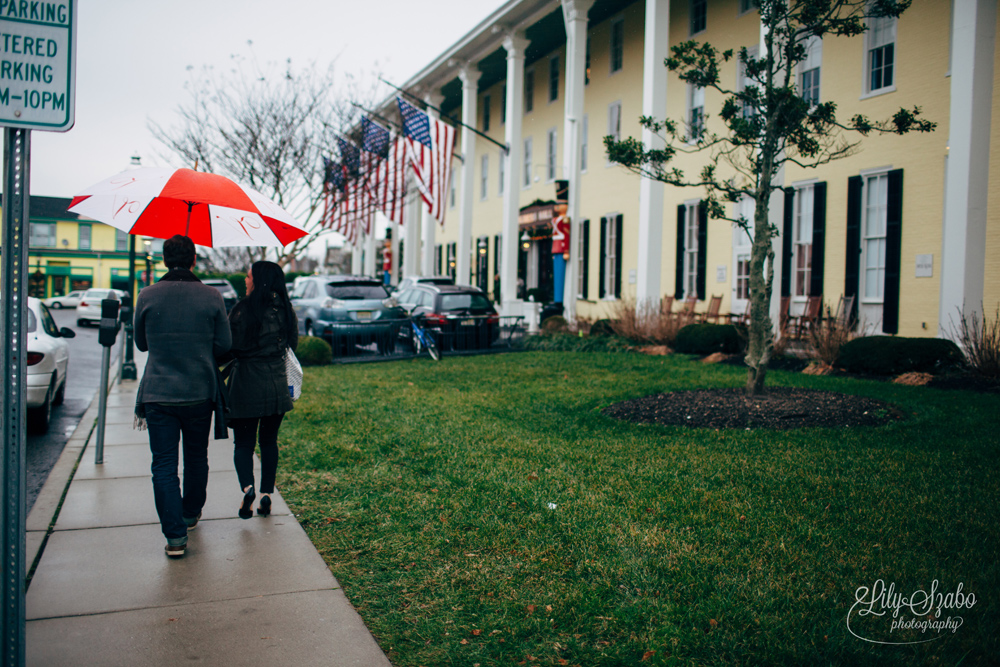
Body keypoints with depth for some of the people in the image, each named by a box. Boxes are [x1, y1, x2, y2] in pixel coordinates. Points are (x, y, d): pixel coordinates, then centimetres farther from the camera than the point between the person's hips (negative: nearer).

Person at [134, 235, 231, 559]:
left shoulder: (147, 296, -4)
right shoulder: (211, 297, -6)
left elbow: (140, 343, 7)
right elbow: (224, 344, 0)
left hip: (158, 394, -1)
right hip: (200, 394, 1)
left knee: (164, 465, 2)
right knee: (196, 457, 20)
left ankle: (175, 536, -3)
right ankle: (190, 514, 36)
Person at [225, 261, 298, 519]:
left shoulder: (243, 309, -12)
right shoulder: (285, 309, 2)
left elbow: (230, 346, -9)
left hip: (247, 384, -4)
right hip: (277, 385, 4)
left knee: (244, 442, 7)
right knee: (269, 441, 15)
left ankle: (247, 487, -14)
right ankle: (266, 494, 13)